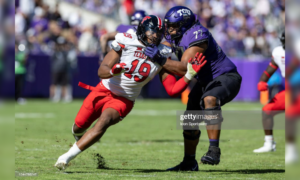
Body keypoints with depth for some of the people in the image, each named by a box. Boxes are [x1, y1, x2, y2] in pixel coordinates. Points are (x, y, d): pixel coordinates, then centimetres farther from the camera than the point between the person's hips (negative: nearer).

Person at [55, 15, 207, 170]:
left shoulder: (162, 56, -6)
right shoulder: (126, 42, -15)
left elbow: (172, 90, -8)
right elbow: (102, 71, -16)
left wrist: (190, 74, -21)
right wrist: (113, 71, -38)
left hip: (124, 100, 0)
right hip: (104, 91, 0)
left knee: (103, 123, -27)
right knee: (79, 126, 3)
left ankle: (68, 157, -22)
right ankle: (79, 136, 45)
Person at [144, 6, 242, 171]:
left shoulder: (197, 36, -28)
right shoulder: (174, 36, -1)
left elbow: (184, 68, -34)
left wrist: (160, 59, -41)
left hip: (226, 77, -10)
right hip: (206, 81, 10)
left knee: (209, 99, -37)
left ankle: (214, 150, -37)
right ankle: (189, 162, 26)